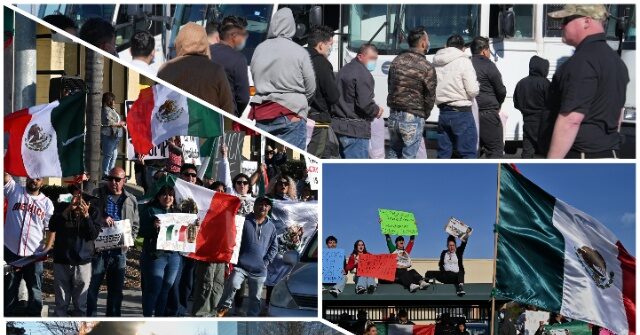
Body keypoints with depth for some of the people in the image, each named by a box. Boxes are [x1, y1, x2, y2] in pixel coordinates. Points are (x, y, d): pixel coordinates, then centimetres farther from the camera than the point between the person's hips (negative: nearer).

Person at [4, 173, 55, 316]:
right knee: (9, 290, 10)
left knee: (35, 291, 7)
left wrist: (47, 249, -10)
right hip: (11, 251, 0)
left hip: (34, 255, 0)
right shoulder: (14, 190, 3)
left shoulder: (47, 203, 4)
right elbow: (5, 175, -10)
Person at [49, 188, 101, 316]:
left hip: (83, 262, -1)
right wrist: (68, 209, -22)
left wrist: (86, 215, -23)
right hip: (61, 262, 1)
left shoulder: (92, 212, 0)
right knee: (61, 303, 6)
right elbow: (52, 227, -13)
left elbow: (94, 235, -10)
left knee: (81, 304, 4)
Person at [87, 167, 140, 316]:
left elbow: (135, 225, 16)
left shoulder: (131, 200, 12)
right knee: (93, 286, -3)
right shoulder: (97, 195, 4)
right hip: (98, 248, -3)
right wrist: (101, 220, -21)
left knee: (116, 289, 8)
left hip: (119, 250, 3)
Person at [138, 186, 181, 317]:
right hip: (155, 255, -5)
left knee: (166, 289, 8)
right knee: (153, 289, -7)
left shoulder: (177, 212, 17)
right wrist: (153, 226, -24)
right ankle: (147, 317, -1)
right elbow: (142, 232, -6)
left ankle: (159, 316, 15)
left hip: (174, 256, 5)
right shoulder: (150, 211, 1)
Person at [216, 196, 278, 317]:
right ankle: (224, 307, -7)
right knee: (232, 284, -27)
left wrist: (266, 262, 3)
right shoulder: (244, 221, -2)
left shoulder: (271, 227, 9)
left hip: (259, 270, 4)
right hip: (241, 265, -4)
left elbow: (274, 247, 16)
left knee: (255, 298, 9)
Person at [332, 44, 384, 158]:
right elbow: (365, 103, -22)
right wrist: (377, 110, -1)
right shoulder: (363, 74, -14)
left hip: (338, 127, 10)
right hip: (356, 131, -10)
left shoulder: (344, 70, 18)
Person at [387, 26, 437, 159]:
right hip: (413, 118, -6)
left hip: (394, 116, 6)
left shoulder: (397, 61, 5)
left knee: (393, 152, 18)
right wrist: (424, 115, 9)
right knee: (408, 156, 2)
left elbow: (390, 86, 10)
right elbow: (430, 97, -9)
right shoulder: (427, 68, -14)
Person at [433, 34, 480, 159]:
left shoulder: (436, 63, 8)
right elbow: (473, 90, -13)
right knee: (469, 153, -3)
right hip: (461, 113, -6)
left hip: (443, 113, 6)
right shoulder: (463, 61, -9)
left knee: (443, 154, 11)